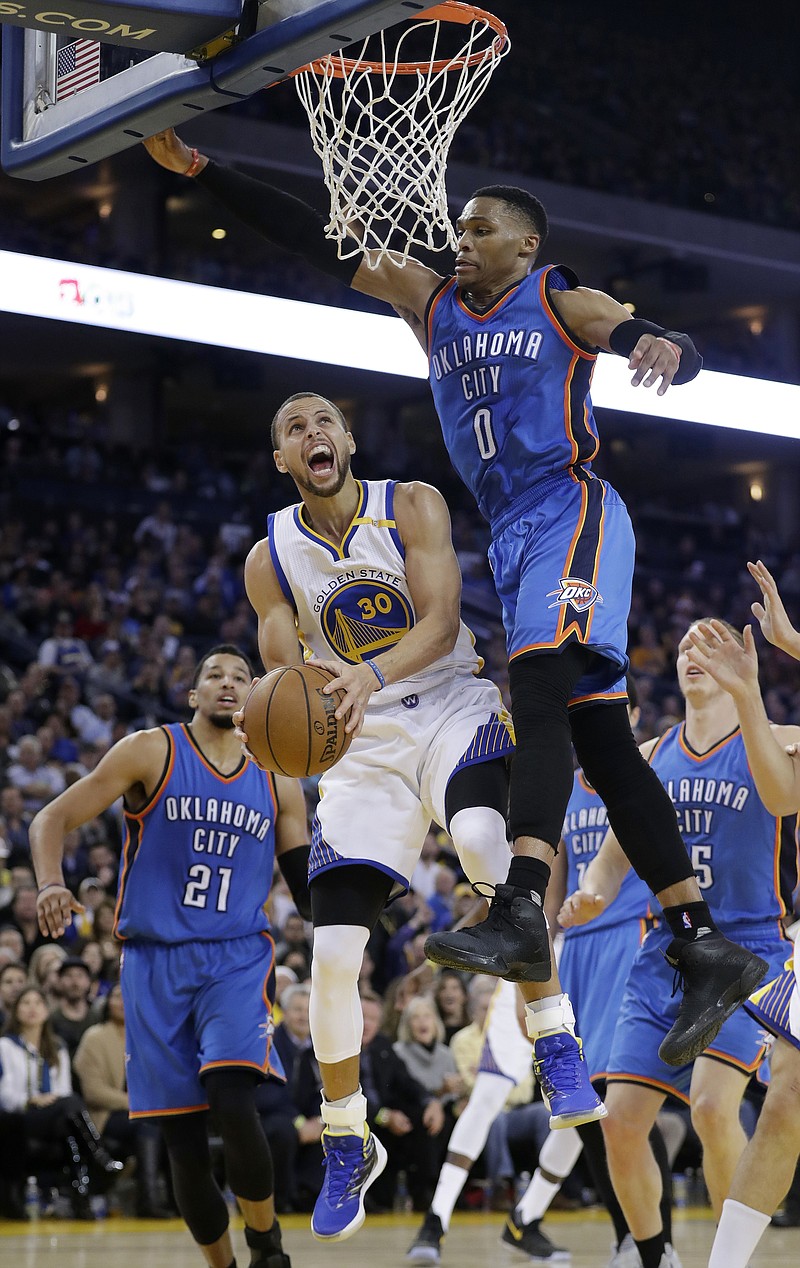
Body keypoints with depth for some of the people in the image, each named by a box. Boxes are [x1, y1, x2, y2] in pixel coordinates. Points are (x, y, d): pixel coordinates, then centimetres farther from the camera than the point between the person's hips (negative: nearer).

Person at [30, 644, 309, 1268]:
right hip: (155, 961, 0)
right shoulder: (151, 752, 0)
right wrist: (51, 884, -21)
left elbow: (307, 882, 16)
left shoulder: (278, 783, 9)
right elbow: (52, 820, -2)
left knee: (233, 1099, -24)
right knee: (183, 1139, 0)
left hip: (238, 959, 0)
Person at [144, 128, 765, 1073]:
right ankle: (705, 949, 4)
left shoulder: (562, 303, 2)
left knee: (539, 693, -27)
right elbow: (315, 241, 14)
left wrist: (663, 346, -35)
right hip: (513, 535, 7)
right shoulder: (431, 303, 17)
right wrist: (198, 169, 8)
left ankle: (520, 914, -42)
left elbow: (676, 355, -9)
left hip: (571, 514, -7)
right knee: (601, 744, 3)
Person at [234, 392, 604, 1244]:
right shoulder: (270, 560, 2)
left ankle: (557, 1046, -29)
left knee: (483, 837, -38)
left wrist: (369, 675, -36)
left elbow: (441, 619, -17)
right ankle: (346, 1149, 12)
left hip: (451, 707, -3)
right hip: (363, 743, 3)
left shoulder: (411, 505, -6)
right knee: (333, 954, -7)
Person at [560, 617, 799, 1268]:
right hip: (664, 957, 5)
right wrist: (589, 897, -2)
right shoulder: (650, 757, 14)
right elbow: (614, 855, 21)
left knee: (713, 1106, -25)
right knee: (621, 1120, -4)